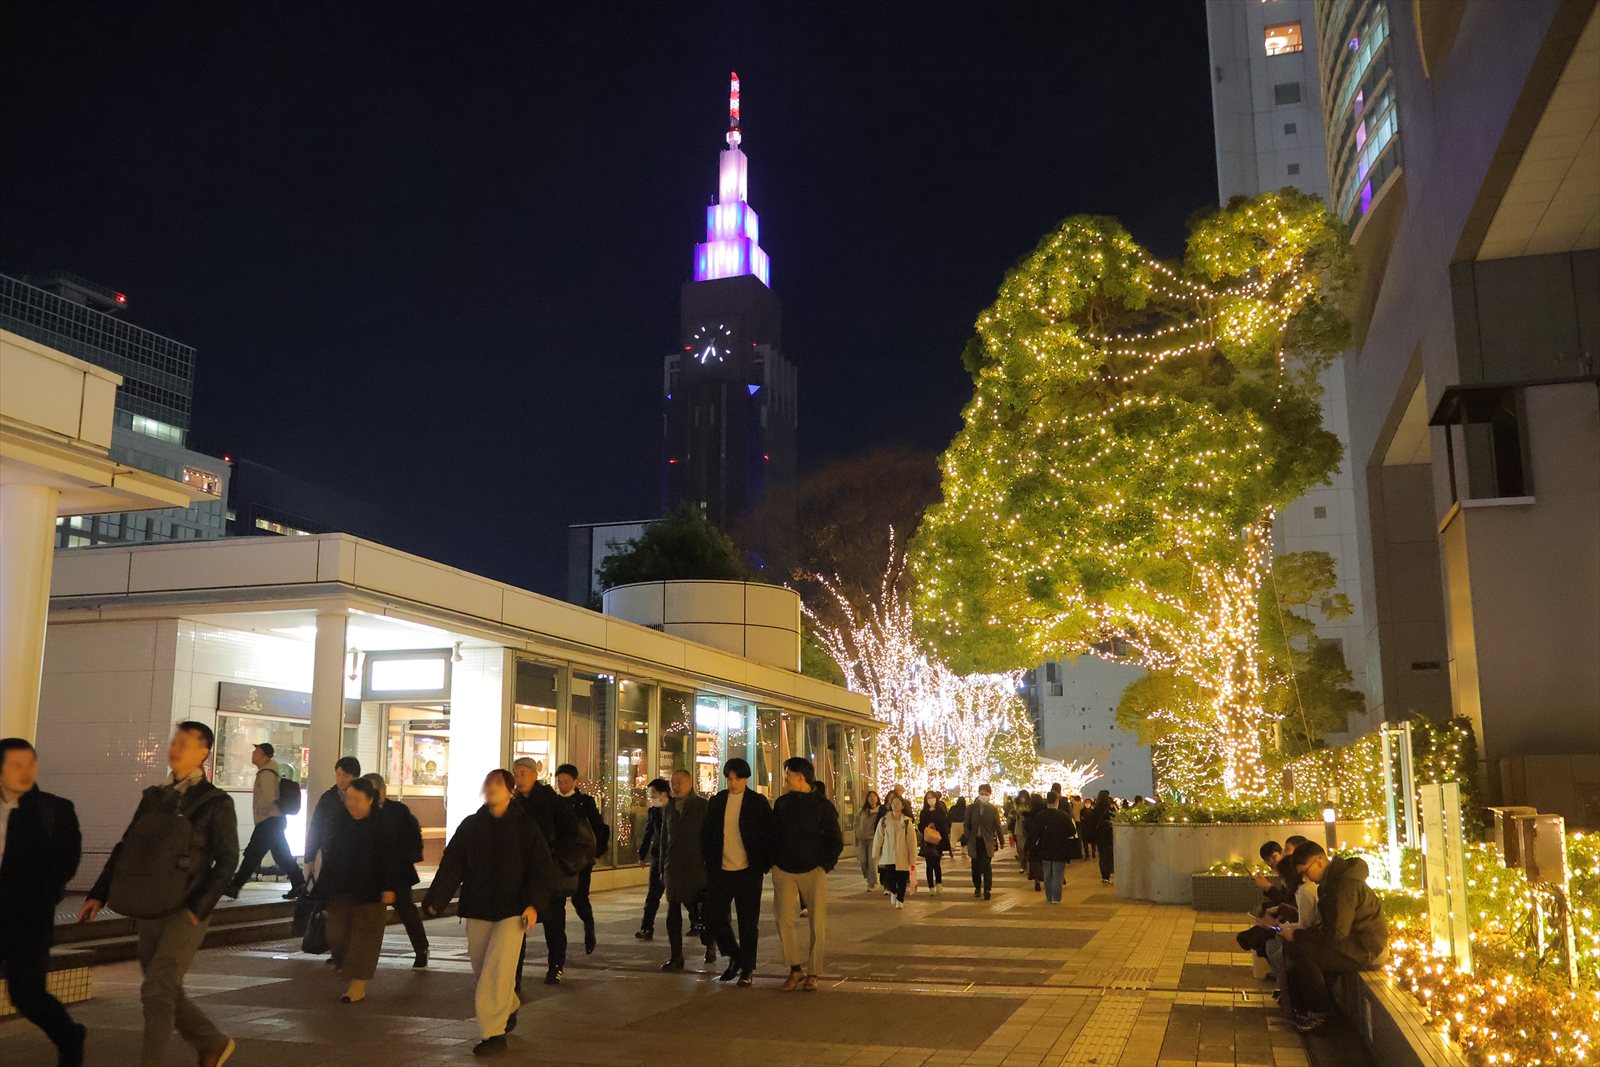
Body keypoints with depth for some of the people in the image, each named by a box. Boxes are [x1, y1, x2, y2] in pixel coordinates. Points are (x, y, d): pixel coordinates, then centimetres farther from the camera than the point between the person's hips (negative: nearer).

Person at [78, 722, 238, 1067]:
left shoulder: (216, 803, -5)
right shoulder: (154, 798, 11)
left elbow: (227, 860, -8)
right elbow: (125, 848, 15)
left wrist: (198, 908, -15)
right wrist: (99, 894, 6)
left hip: (186, 912, -6)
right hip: (149, 912, 6)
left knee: (157, 989, -14)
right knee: (166, 993, 12)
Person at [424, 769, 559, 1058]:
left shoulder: (526, 828, -3)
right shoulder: (470, 826, 5)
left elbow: (543, 869, -4)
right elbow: (451, 866, 2)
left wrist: (533, 903, -16)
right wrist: (435, 899, -8)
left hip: (512, 911, -4)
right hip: (477, 910, 4)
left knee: (496, 972, -10)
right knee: (483, 971, 12)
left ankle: (494, 1033, -1)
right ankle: (509, 1009, 37)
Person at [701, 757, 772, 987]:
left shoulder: (758, 802, -2)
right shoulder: (716, 802, 7)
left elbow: (768, 835, -1)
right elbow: (706, 834, 12)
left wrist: (764, 865, -6)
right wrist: (709, 863, 5)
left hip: (748, 872, -3)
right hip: (720, 871, 3)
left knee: (748, 922, 2)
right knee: (713, 915, 0)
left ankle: (747, 969, 16)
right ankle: (735, 957, 22)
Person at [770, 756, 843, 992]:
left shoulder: (822, 805, -2)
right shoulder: (782, 803, 9)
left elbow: (836, 842, 0)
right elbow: (773, 835, 15)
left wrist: (824, 866, -9)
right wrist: (774, 862, 4)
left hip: (813, 871, -3)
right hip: (784, 871, 3)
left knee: (818, 924, -1)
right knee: (785, 920, -4)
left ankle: (812, 973, 11)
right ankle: (795, 968, 10)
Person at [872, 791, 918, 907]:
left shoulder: (907, 822, -2)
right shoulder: (883, 821, 1)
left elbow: (912, 841, 0)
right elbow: (878, 838, 5)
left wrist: (912, 859, -2)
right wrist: (876, 855, 4)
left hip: (902, 857, -1)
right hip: (887, 856, 1)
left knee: (901, 880, 3)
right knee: (887, 879, -4)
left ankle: (900, 900, 24)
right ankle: (893, 892, 28)